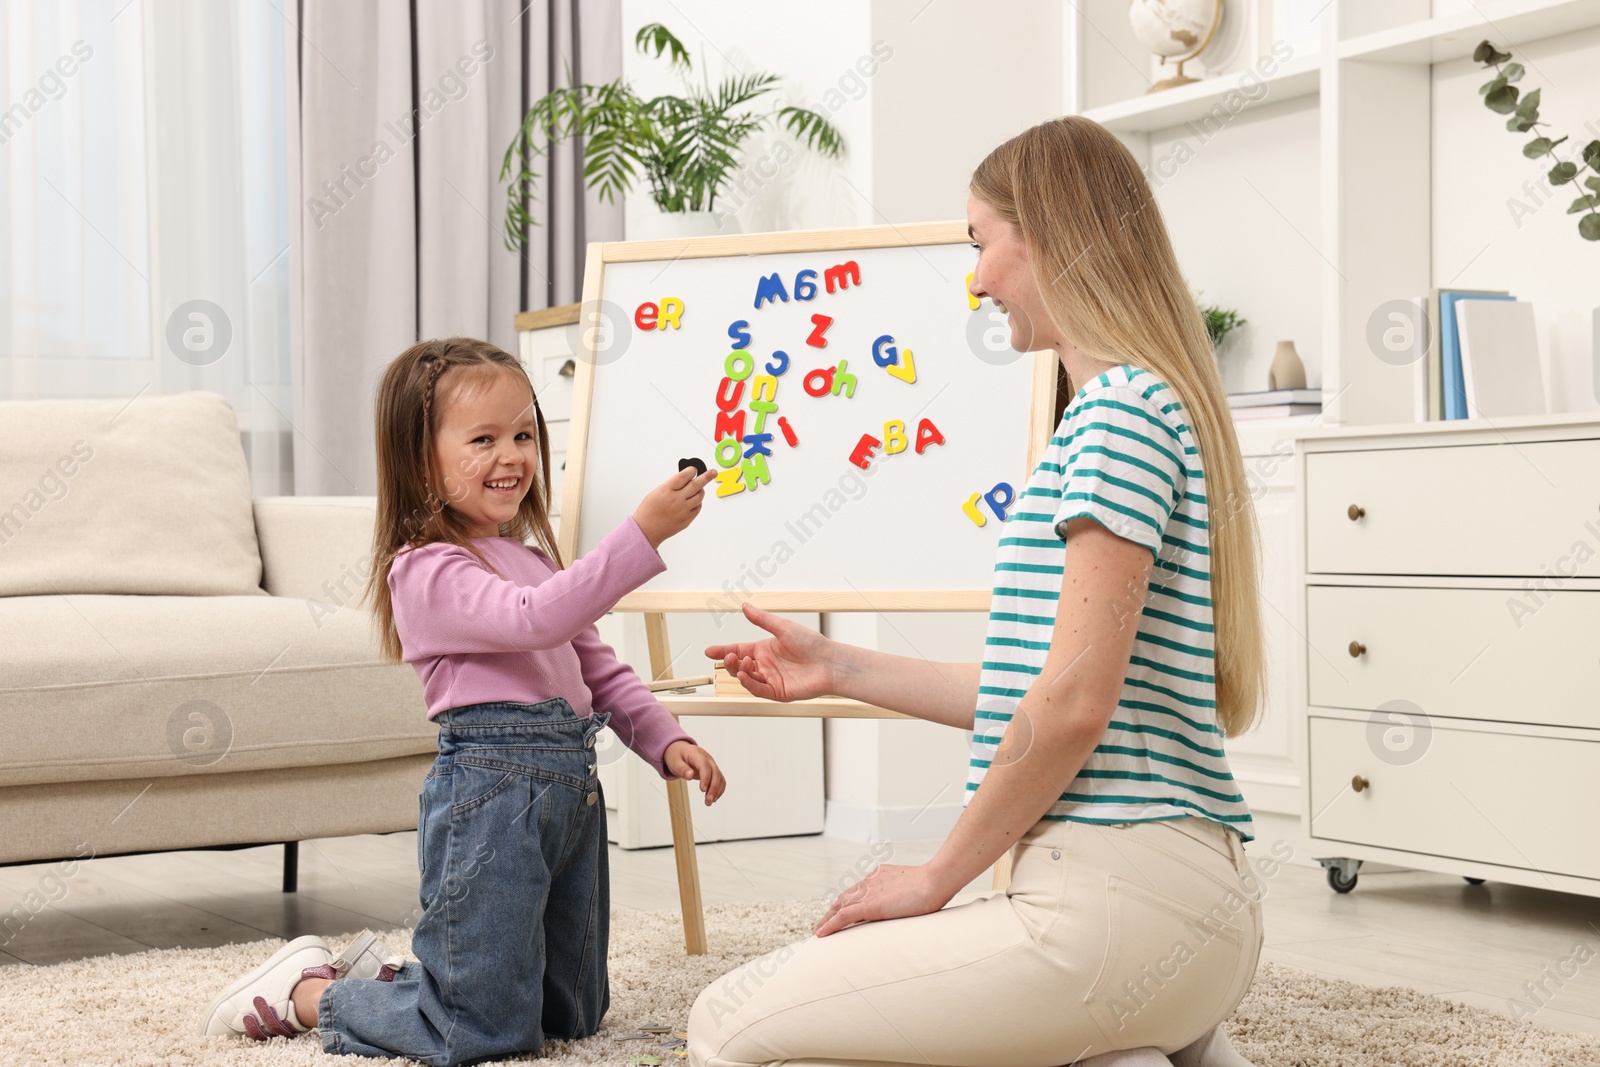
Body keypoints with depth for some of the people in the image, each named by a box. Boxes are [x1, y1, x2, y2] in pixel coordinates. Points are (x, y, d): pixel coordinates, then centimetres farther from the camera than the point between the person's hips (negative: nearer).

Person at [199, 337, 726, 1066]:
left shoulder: (534, 558, 17)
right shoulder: (426, 570, -13)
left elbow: (596, 664, 21)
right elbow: (534, 619, -28)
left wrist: (665, 740, 7)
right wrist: (643, 533, -33)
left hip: (570, 789, 9)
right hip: (489, 791, -9)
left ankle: (388, 975, 35)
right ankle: (307, 991, 17)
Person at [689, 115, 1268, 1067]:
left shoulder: (1121, 408, -12)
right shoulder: (1149, 406, 20)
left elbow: (1075, 705, -19)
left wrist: (940, 874, -8)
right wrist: (841, 669, 21)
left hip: (1124, 898, -11)